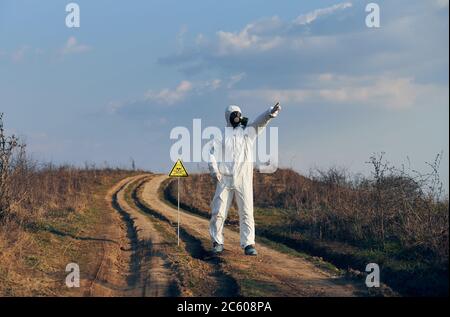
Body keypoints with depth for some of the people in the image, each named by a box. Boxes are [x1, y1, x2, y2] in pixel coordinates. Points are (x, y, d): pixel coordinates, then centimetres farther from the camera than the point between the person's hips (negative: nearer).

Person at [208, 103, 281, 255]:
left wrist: (271, 112, -28)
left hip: (243, 179, 0)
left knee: (246, 212, -4)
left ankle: (248, 244, -2)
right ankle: (217, 242, 10)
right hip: (224, 179, 0)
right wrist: (214, 170, -16)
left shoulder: (248, 131, 10)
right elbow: (212, 153, 1)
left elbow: (260, 121, -8)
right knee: (218, 212, -1)